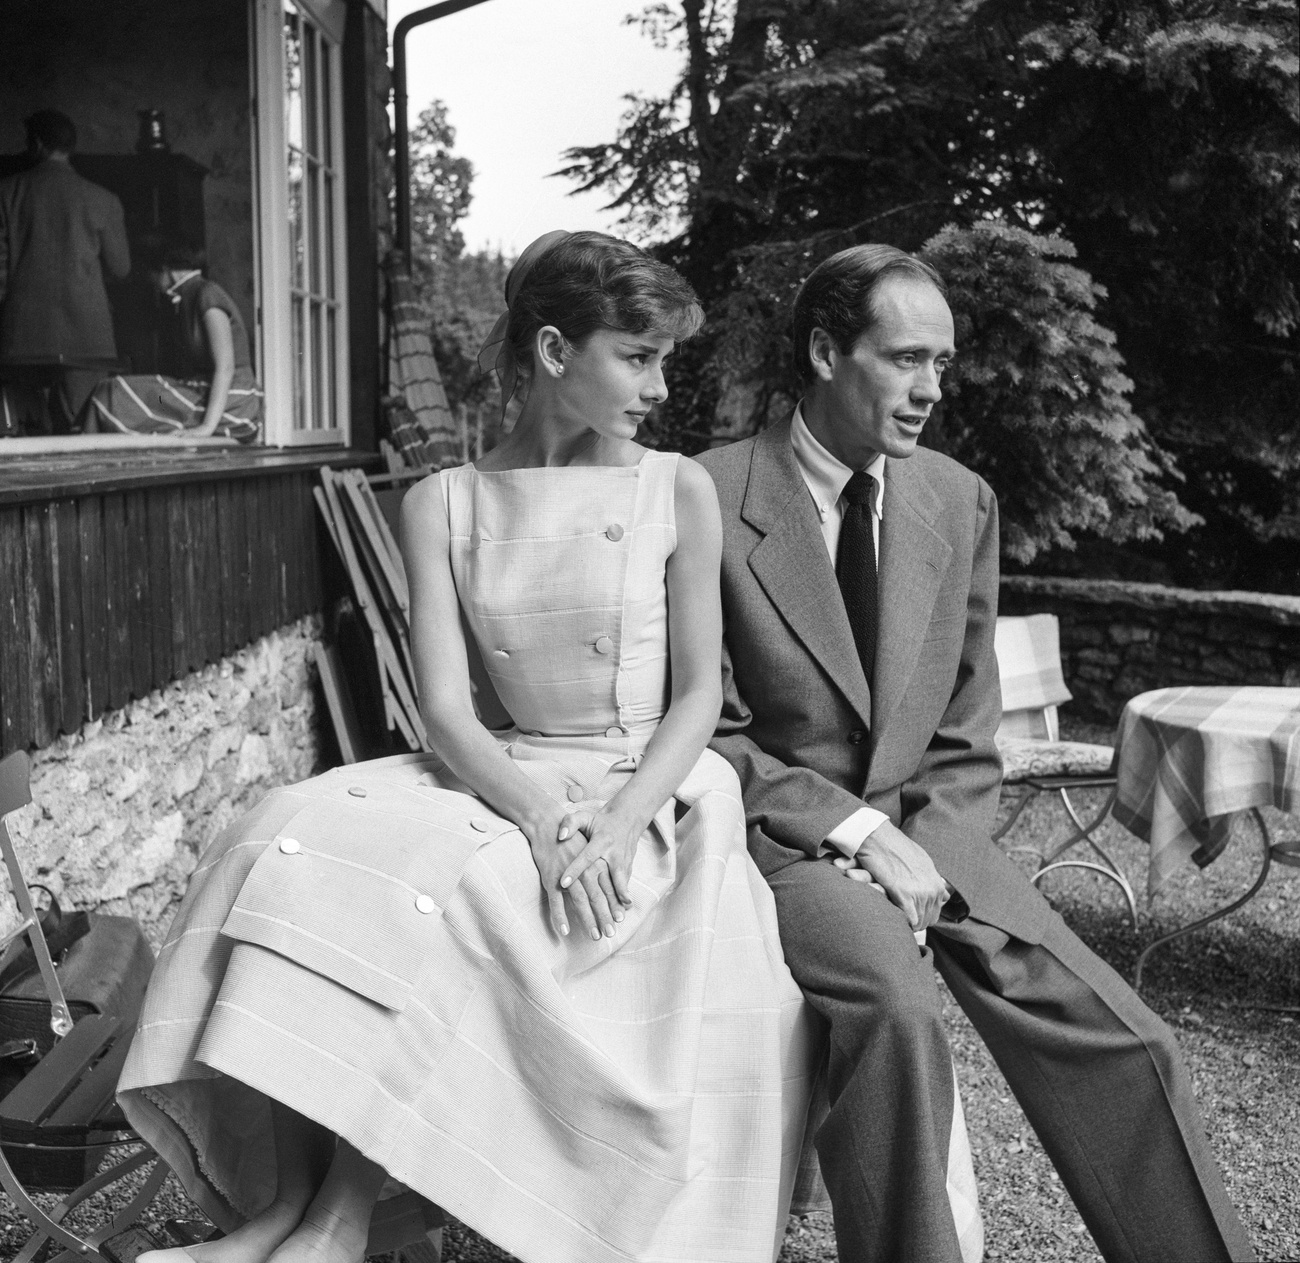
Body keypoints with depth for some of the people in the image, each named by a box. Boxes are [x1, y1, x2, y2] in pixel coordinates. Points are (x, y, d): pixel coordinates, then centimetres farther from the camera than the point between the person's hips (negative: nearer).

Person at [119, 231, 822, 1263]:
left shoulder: (678, 492, -1)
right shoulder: (442, 505, 2)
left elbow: (699, 696, -2)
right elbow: (446, 709, -5)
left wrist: (615, 830, -19)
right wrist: (544, 821, -23)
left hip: (651, 794, -2)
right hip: (503, 784, 2)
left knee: (437, 889, -28)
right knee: (305, 841, -24)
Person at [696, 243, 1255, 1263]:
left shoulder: (961, 502, 7)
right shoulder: (709, 500, -7)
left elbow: (966, 737, 10)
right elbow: (709, 731, -6)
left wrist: (927, 853, -8)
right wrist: (860, 833, -15)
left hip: (926, 829, 4)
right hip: (780, 828, -4)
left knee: (1125, 1044, -11)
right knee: (898, 1009, -33)